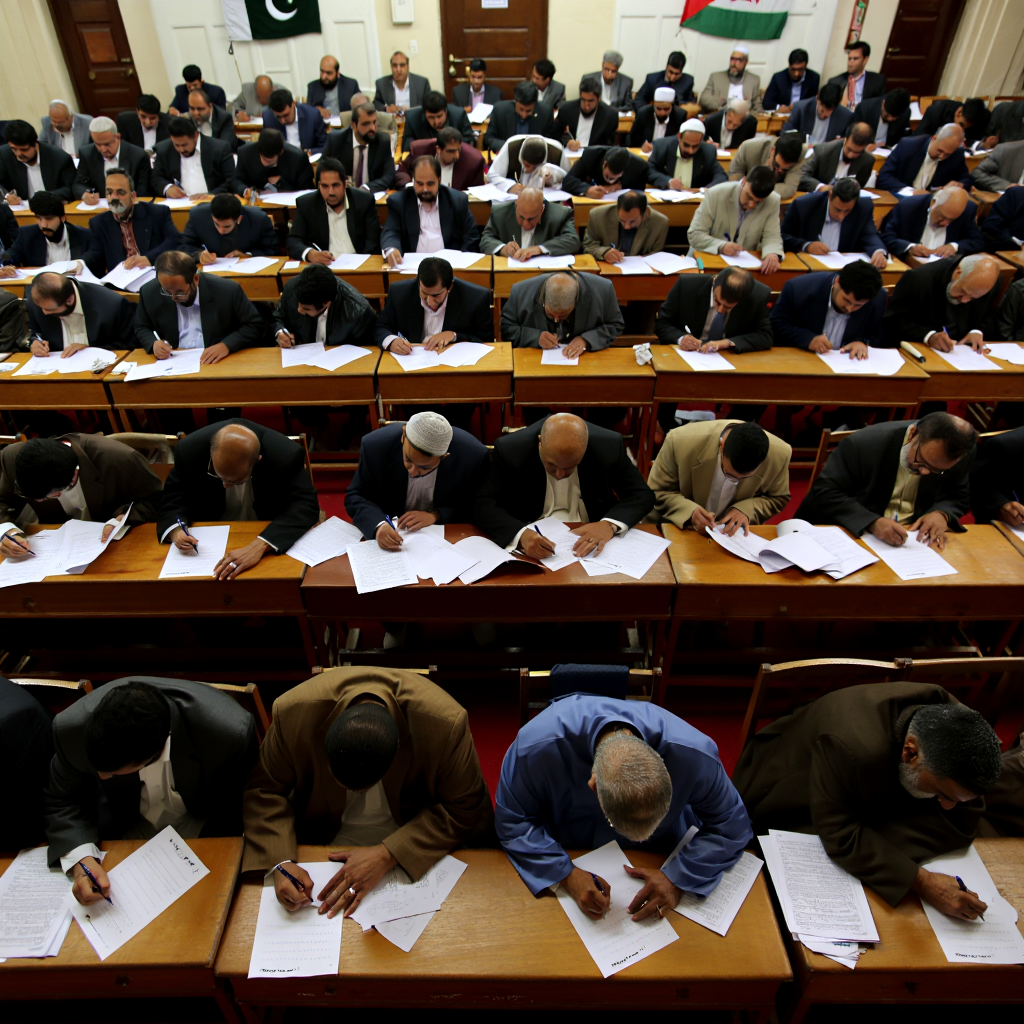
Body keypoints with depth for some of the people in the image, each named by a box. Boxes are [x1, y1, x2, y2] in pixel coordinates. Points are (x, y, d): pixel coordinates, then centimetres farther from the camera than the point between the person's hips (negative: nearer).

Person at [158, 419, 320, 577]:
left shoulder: (286, 455, -29)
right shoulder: (190, 449, -21)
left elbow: (305, 505, -32)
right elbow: (173, 496, -8)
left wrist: (260, 546, -45)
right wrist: (175, 530, -29)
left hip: (269, 534, -2)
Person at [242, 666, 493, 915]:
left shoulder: (445, 723, -35)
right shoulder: (294, 712, -29)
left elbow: (462, 810, -21)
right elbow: (264, 791, -12)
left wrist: (387, 855, -29)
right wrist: (280, 862, -27)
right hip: (325, 836, 2)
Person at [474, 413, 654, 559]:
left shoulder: (609, 446, -14)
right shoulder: (510, 450, -17)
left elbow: (641, 495, -5)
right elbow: (483, 505, -15)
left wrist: (610, 524, -25)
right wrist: (520, 534, -35)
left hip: (590, 540, 3)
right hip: (531, 542, -3)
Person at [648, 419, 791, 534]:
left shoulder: (779, 453, -18)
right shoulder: (681, 441, -25)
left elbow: (778, 498, 3)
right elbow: (657, 492, -11)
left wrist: (746, 510, -18)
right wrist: (690, 512, -30)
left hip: (735, 535, 2)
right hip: (679, 528, -2)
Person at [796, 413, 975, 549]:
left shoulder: (960, 458, -8)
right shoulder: (863, 444, -20)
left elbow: (959, 497, 9)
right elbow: (824, 492, -19)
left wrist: (942, 513, -15)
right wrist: (872, 522, -31)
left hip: (909, 539, 3)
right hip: (850, 534, -3)